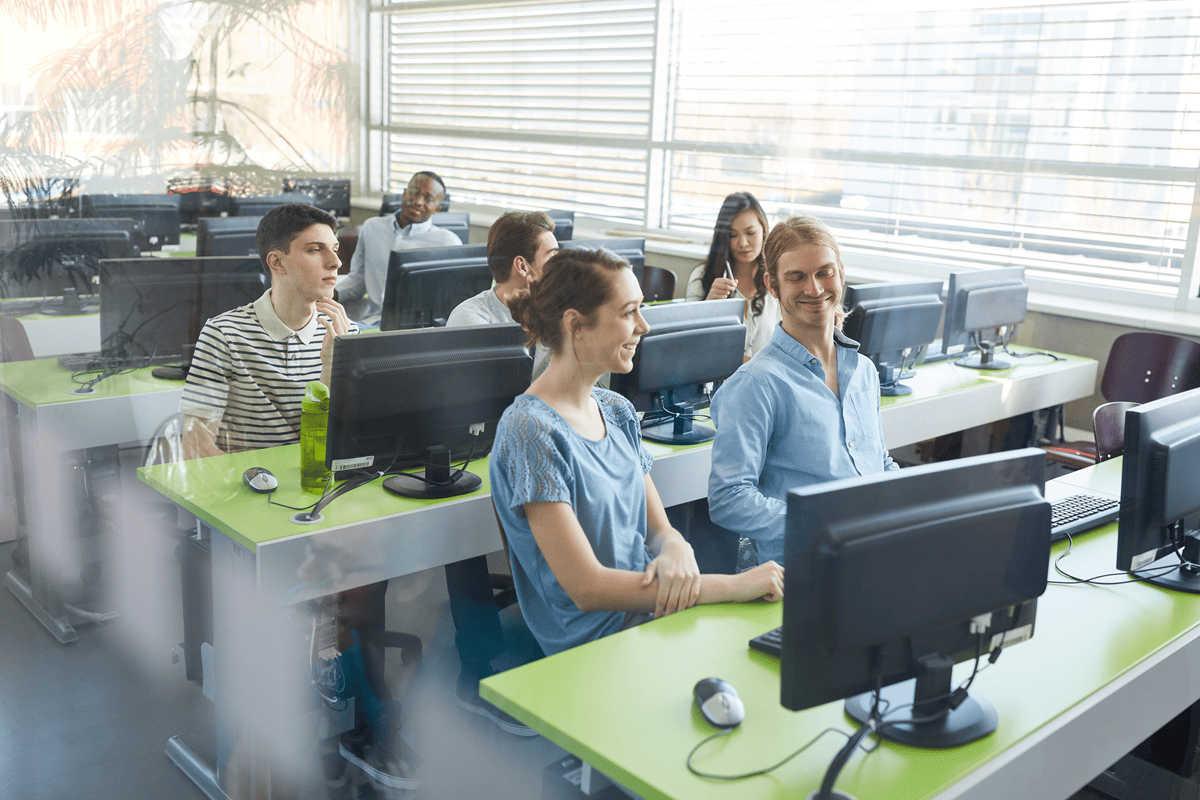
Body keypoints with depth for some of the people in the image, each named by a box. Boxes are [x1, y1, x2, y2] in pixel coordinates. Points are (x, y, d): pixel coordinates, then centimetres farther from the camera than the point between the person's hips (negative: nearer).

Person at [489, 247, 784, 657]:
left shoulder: (617, 411, 12)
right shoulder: (530, 432, -15)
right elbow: (587, 588, -18)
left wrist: (676, 550, -12)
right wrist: (734, 585, -20)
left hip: (652, 616, 8)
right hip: (595, 650, -8)